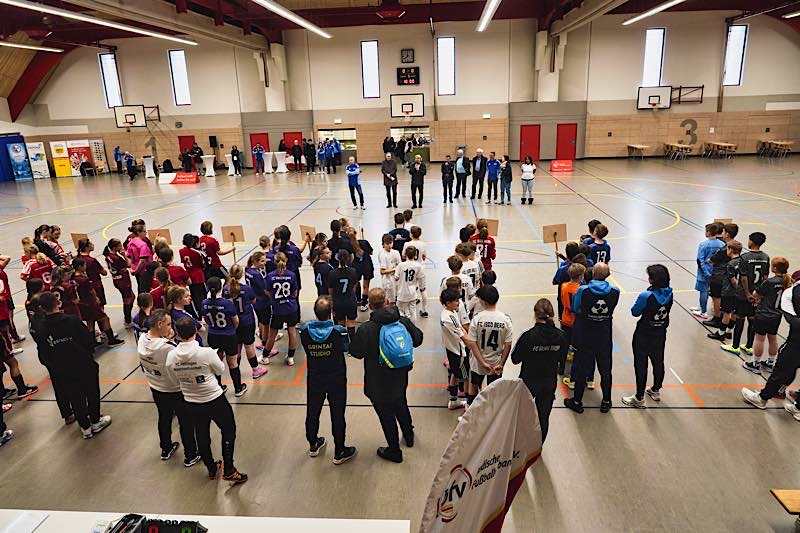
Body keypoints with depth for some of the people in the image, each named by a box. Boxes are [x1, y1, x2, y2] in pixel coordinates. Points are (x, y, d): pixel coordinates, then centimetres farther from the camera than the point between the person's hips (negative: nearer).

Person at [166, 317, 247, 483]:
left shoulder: (171, 356, -14)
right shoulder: (206, 352, -25)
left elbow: (174, 375, 2)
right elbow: (221, 370, -8)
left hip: (191, 403, 4)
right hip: (215, 400, -4)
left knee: (201, 435, 22)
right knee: (228, 430, 16)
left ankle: (211, 469, 40)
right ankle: (228, 471, 17)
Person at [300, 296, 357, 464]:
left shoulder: (304, 330, -17)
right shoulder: (339, 331, -24)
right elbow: (347, 347, -5)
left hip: (314, 378, 3)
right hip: (336, 379, -3)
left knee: (312, 412, 22)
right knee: (337, 415, 11)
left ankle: (313, 445, 42)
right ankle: (339, 452, 24)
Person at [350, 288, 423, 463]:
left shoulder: (365, 329, -26)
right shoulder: (404, 321, -13)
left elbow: (356, 352, -13)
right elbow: (418, 339, 1)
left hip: (378, 384, -4)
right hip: (400, 377, 5)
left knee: (387, 415, 14)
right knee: (401, 406, 30)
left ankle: (394, 451, 31)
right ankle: (409, 436, 51)